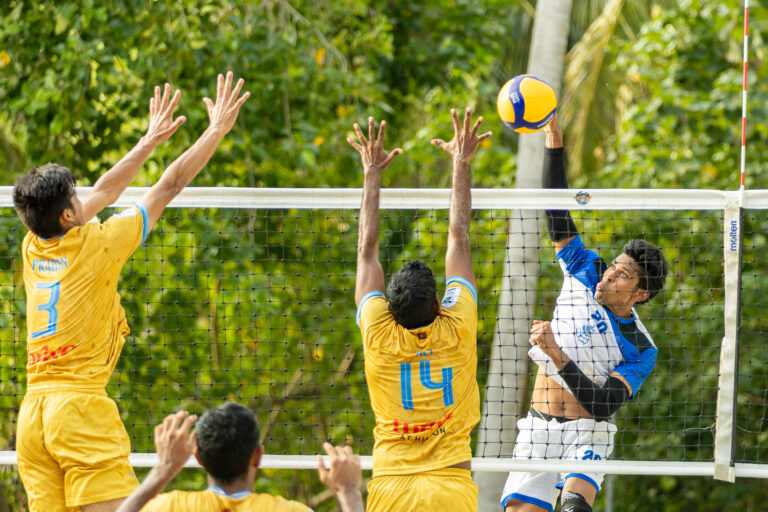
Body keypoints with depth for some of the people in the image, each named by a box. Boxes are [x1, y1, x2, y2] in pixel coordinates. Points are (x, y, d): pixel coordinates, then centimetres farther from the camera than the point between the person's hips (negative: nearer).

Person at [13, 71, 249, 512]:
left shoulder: (34, 249, 12)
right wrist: (218, 129, 15)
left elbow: (104, 193, 26)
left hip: (33, 411, 7)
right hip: (81, 405, -7)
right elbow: (170, 186, 4)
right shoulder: (96, 245, -5)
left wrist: (151, 140, 35)